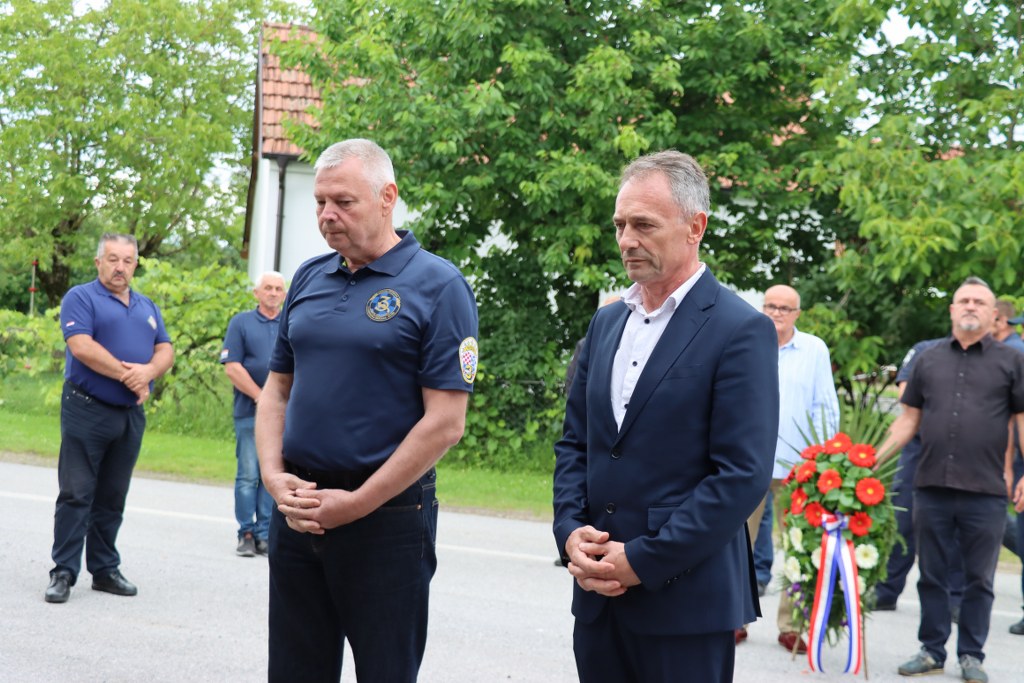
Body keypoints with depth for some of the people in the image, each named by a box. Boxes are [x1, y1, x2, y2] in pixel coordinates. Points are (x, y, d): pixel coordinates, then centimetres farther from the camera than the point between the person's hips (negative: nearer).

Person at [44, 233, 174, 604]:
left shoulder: (147, 307, 17)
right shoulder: (80, 297, -2)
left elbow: (165, 350, 10)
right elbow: (81, 346, -16)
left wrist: (148, 371, -12)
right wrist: (126, 374, -14)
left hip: (131, 416, 6)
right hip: (86, 410, -6)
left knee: (112, 498, 10)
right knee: (76, 494, -5)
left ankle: (105, 569, 17)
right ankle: (64, 572, -2)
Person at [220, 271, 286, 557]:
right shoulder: (241, 323, 5)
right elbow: (232, 367, -2)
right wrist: (260, 396, -9)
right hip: (249, 412, -2)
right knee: (248, 475, -3)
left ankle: (264, 534, 7)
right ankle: (246, 534, 4)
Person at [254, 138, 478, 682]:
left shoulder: (437, 286, -9)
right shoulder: (308, 279, 9)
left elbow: (445, 423, -14)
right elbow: (276, 392, 14)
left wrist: (357, 504, -14)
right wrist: (274, 478, -3)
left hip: (386, 516, -5)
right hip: (296, 510, 6)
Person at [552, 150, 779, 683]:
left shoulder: (740, 331, -9)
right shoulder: (605, 322, 12)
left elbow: (743, 476, -14)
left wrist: (642, 561, -15)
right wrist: (570, 531, -2)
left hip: (684, 597, -6)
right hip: (598, 590, 6)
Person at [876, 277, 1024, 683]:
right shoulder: (929, 360, 11)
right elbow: (909, 420, 13)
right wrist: (874, 460, 4)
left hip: (985, 492, -2)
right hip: (931, 488, 2)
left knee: (979, 580, 7)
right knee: (932, 576, 10)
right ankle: (932, 650, 21)